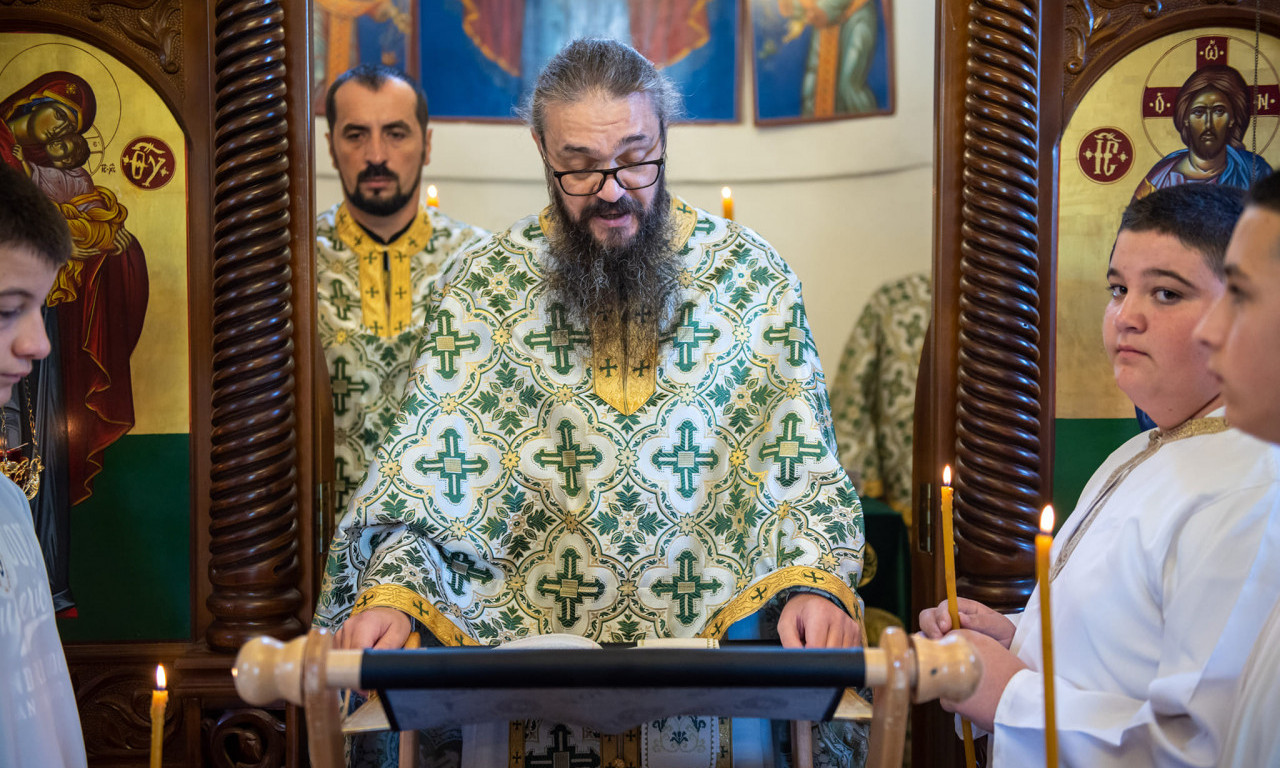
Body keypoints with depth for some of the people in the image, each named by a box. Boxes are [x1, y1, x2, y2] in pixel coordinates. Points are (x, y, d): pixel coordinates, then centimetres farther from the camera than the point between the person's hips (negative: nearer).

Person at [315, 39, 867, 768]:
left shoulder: (753, 272, 5)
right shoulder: (482, 284, 4)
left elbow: (807, 464, 6)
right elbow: (425, 468, 3)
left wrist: (819, 580, -13)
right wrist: (390, 591, -15)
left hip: (723, 626, 1)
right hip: (526, 630, 0)